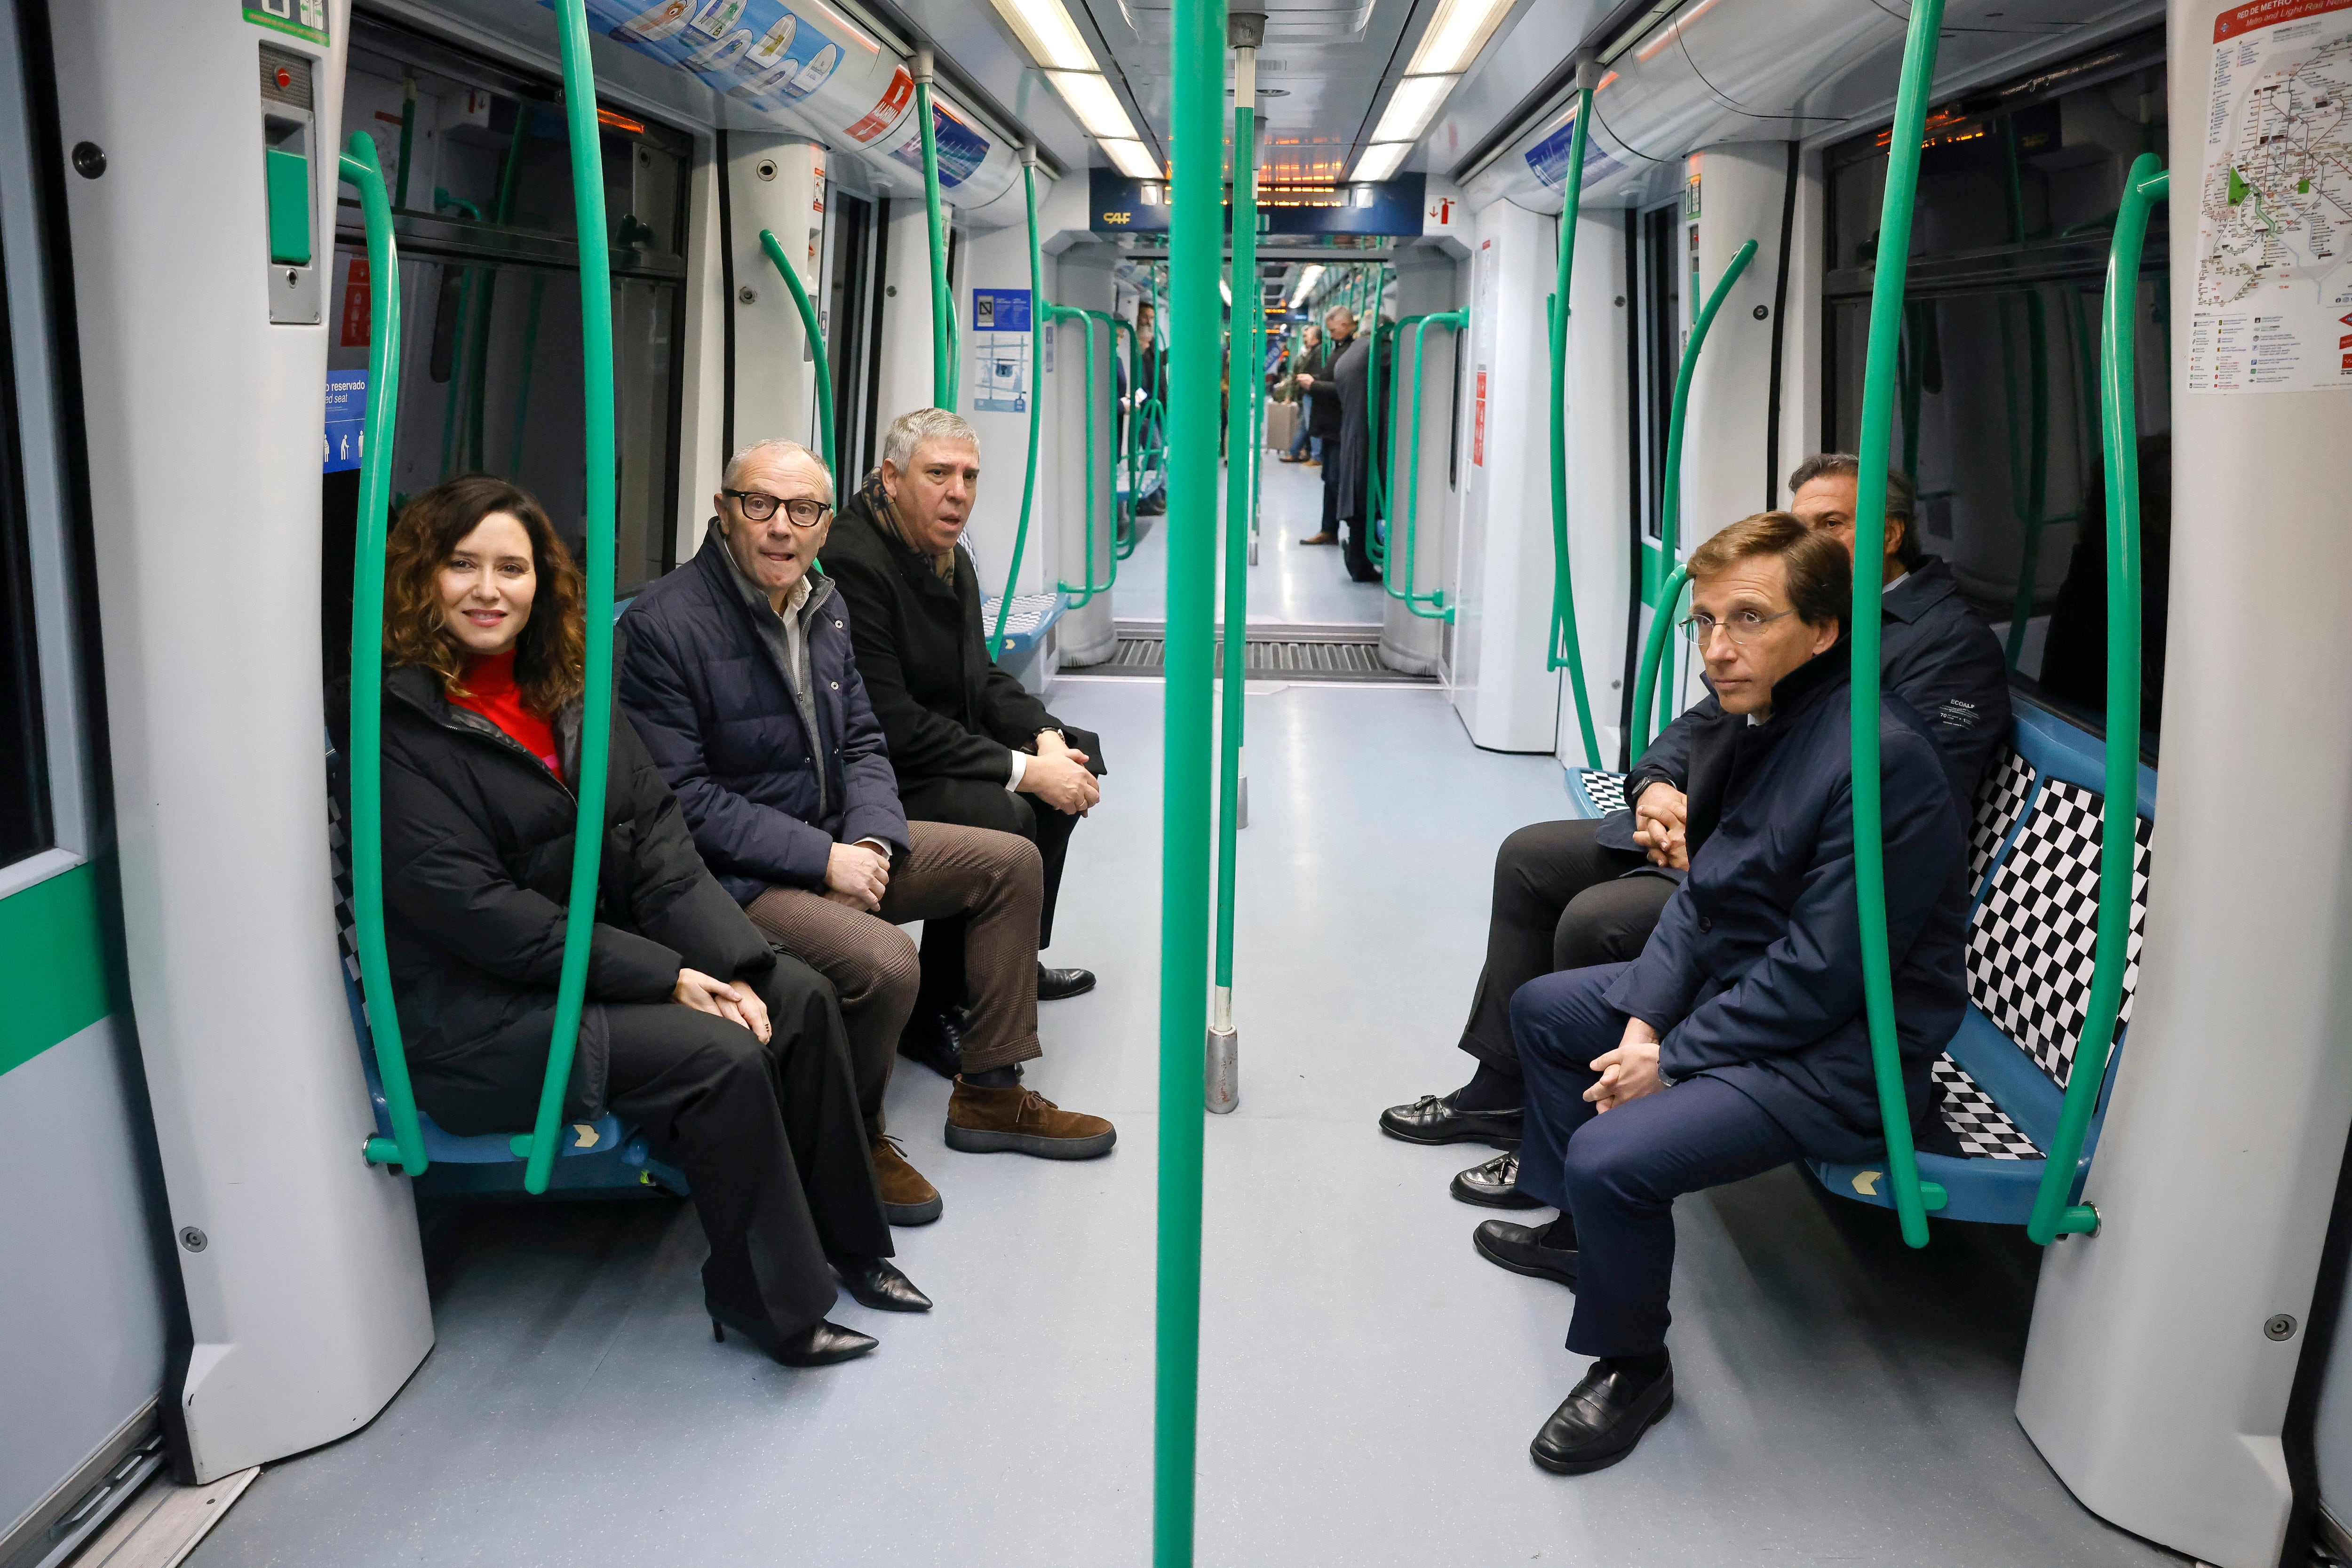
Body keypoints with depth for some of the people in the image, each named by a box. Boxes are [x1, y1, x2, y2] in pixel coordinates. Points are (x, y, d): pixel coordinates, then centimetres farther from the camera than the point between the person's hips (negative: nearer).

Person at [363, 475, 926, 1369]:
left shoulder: (567, 690, 8)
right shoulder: (396, 724, -15)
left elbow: (656, 834, 2)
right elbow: (480, 913, -21)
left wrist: (728, 964, -12)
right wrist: (665, 978, -21)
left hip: (601, 951, 8)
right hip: (478, 1013, -7)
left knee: (800, 997, -7)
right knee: (720, 1058, -24)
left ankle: (844, 1242, 9)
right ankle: (773, 1302, -4)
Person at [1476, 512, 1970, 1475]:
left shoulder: (1880, 760, -28)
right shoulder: (1758, 719, 1)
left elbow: (1820, 976, -27)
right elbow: (1702, 890, 8)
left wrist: (1673, 1059, -17)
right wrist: (1646, 1017, -5)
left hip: (1844, 1054, -10)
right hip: (1737, 989, 10)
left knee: (1614, 1158, -27)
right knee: (1542, 1008, 20)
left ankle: (1630, 1367, 1)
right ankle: (1576, 1227, 37)